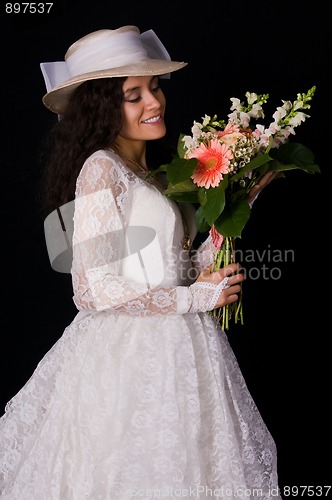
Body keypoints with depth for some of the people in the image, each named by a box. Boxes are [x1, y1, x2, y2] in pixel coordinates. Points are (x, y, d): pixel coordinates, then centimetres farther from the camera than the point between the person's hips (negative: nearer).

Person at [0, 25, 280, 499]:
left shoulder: (151, 173, 12)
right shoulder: (101, 168, -14)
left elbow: (180, 269, 8)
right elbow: (95, 290, -19)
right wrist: (198, 298, -12)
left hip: (173, 348, 8)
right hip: (130, 353, -8)